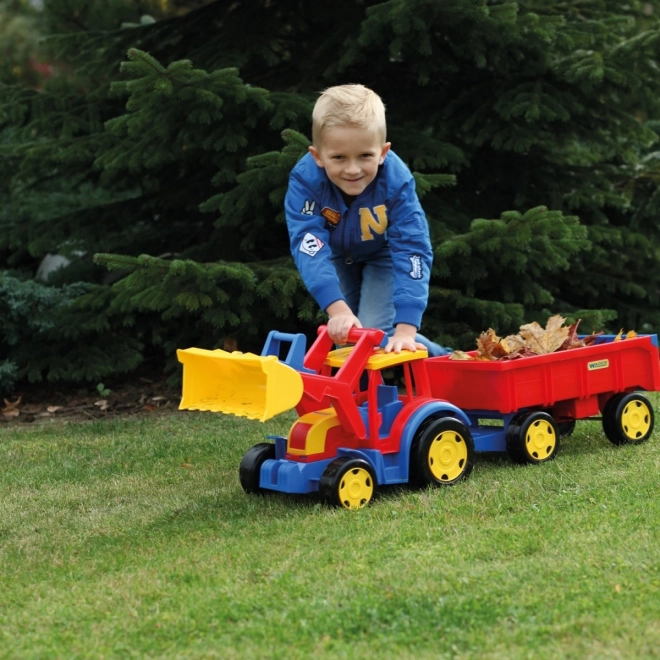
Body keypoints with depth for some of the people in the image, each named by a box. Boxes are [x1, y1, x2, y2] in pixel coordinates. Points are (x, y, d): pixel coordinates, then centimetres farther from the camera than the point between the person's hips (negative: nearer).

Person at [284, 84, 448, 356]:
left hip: (383, 252, -2)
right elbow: (308, 244, -42)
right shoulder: (304, 179, -36)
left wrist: (405, 330, -47)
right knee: (344, 336, 0)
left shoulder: (397, 182, -37)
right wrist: (338, 309, -55)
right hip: (337, 254, 2)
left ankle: (443, 359, 7)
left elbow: (412, 250, -39)